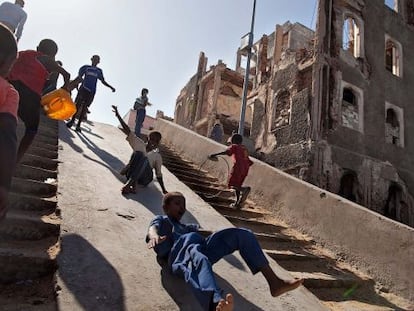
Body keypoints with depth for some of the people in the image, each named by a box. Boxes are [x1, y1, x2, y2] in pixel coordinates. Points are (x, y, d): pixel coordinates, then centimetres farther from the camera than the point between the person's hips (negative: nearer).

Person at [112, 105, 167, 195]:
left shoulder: (157, 156, 11)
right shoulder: (140, 145, 10)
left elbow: (158, 174, 9)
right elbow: (127, 131, 2)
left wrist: (163, 189, -4)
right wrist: (118, 115, -6)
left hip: (144, 178, 0)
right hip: (131, 173, 1)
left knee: (144, 158, -28)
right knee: (137, 153, -26)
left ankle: (129, 184, -42)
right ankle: (133, 184, -41)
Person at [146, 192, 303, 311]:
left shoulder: (186, 226, 42)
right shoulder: (160, 220, 26)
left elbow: (206, 232, 25)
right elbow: (152, 229, 1)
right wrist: (154, 236, -25)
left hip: (202, 249, 6)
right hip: (179, 257, -6)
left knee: (242, 234, -9)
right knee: (199, 260, -42)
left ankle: (274, 282, -18)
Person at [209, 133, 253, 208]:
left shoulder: (234, 146, 3)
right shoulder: (244, 148, 24)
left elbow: (225, 152, -16)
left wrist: (214, 155, -20)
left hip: (238, 167, -7)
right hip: (245, 168, 7)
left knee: (231, 185, -4)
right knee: (237, 185, 18)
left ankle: (245, 189, -28)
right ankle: (238, 202, 18)